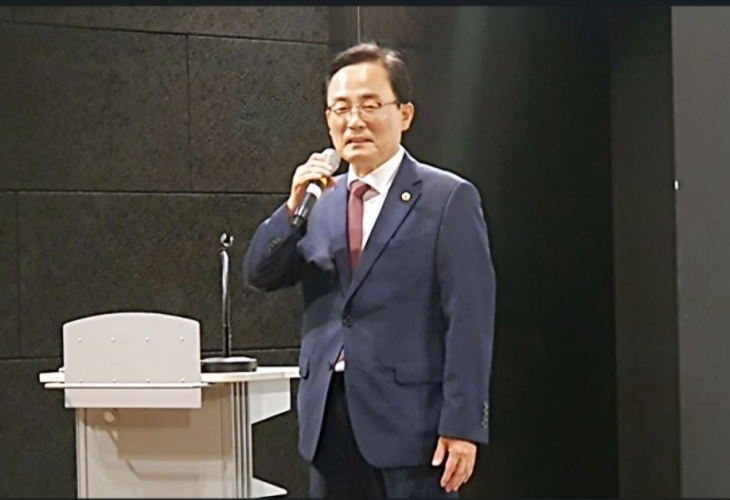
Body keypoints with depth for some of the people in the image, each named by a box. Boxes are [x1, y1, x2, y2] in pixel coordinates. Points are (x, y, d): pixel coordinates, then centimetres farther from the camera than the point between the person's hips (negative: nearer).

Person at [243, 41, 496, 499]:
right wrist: (294, 206, -8)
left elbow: (470, 321, -9)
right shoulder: (320, 202, 12)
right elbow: (259, 276, 8)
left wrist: (463, 425, -14)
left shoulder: (448, 198, -5)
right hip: (329, 422, 5)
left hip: (409, 421, -5)